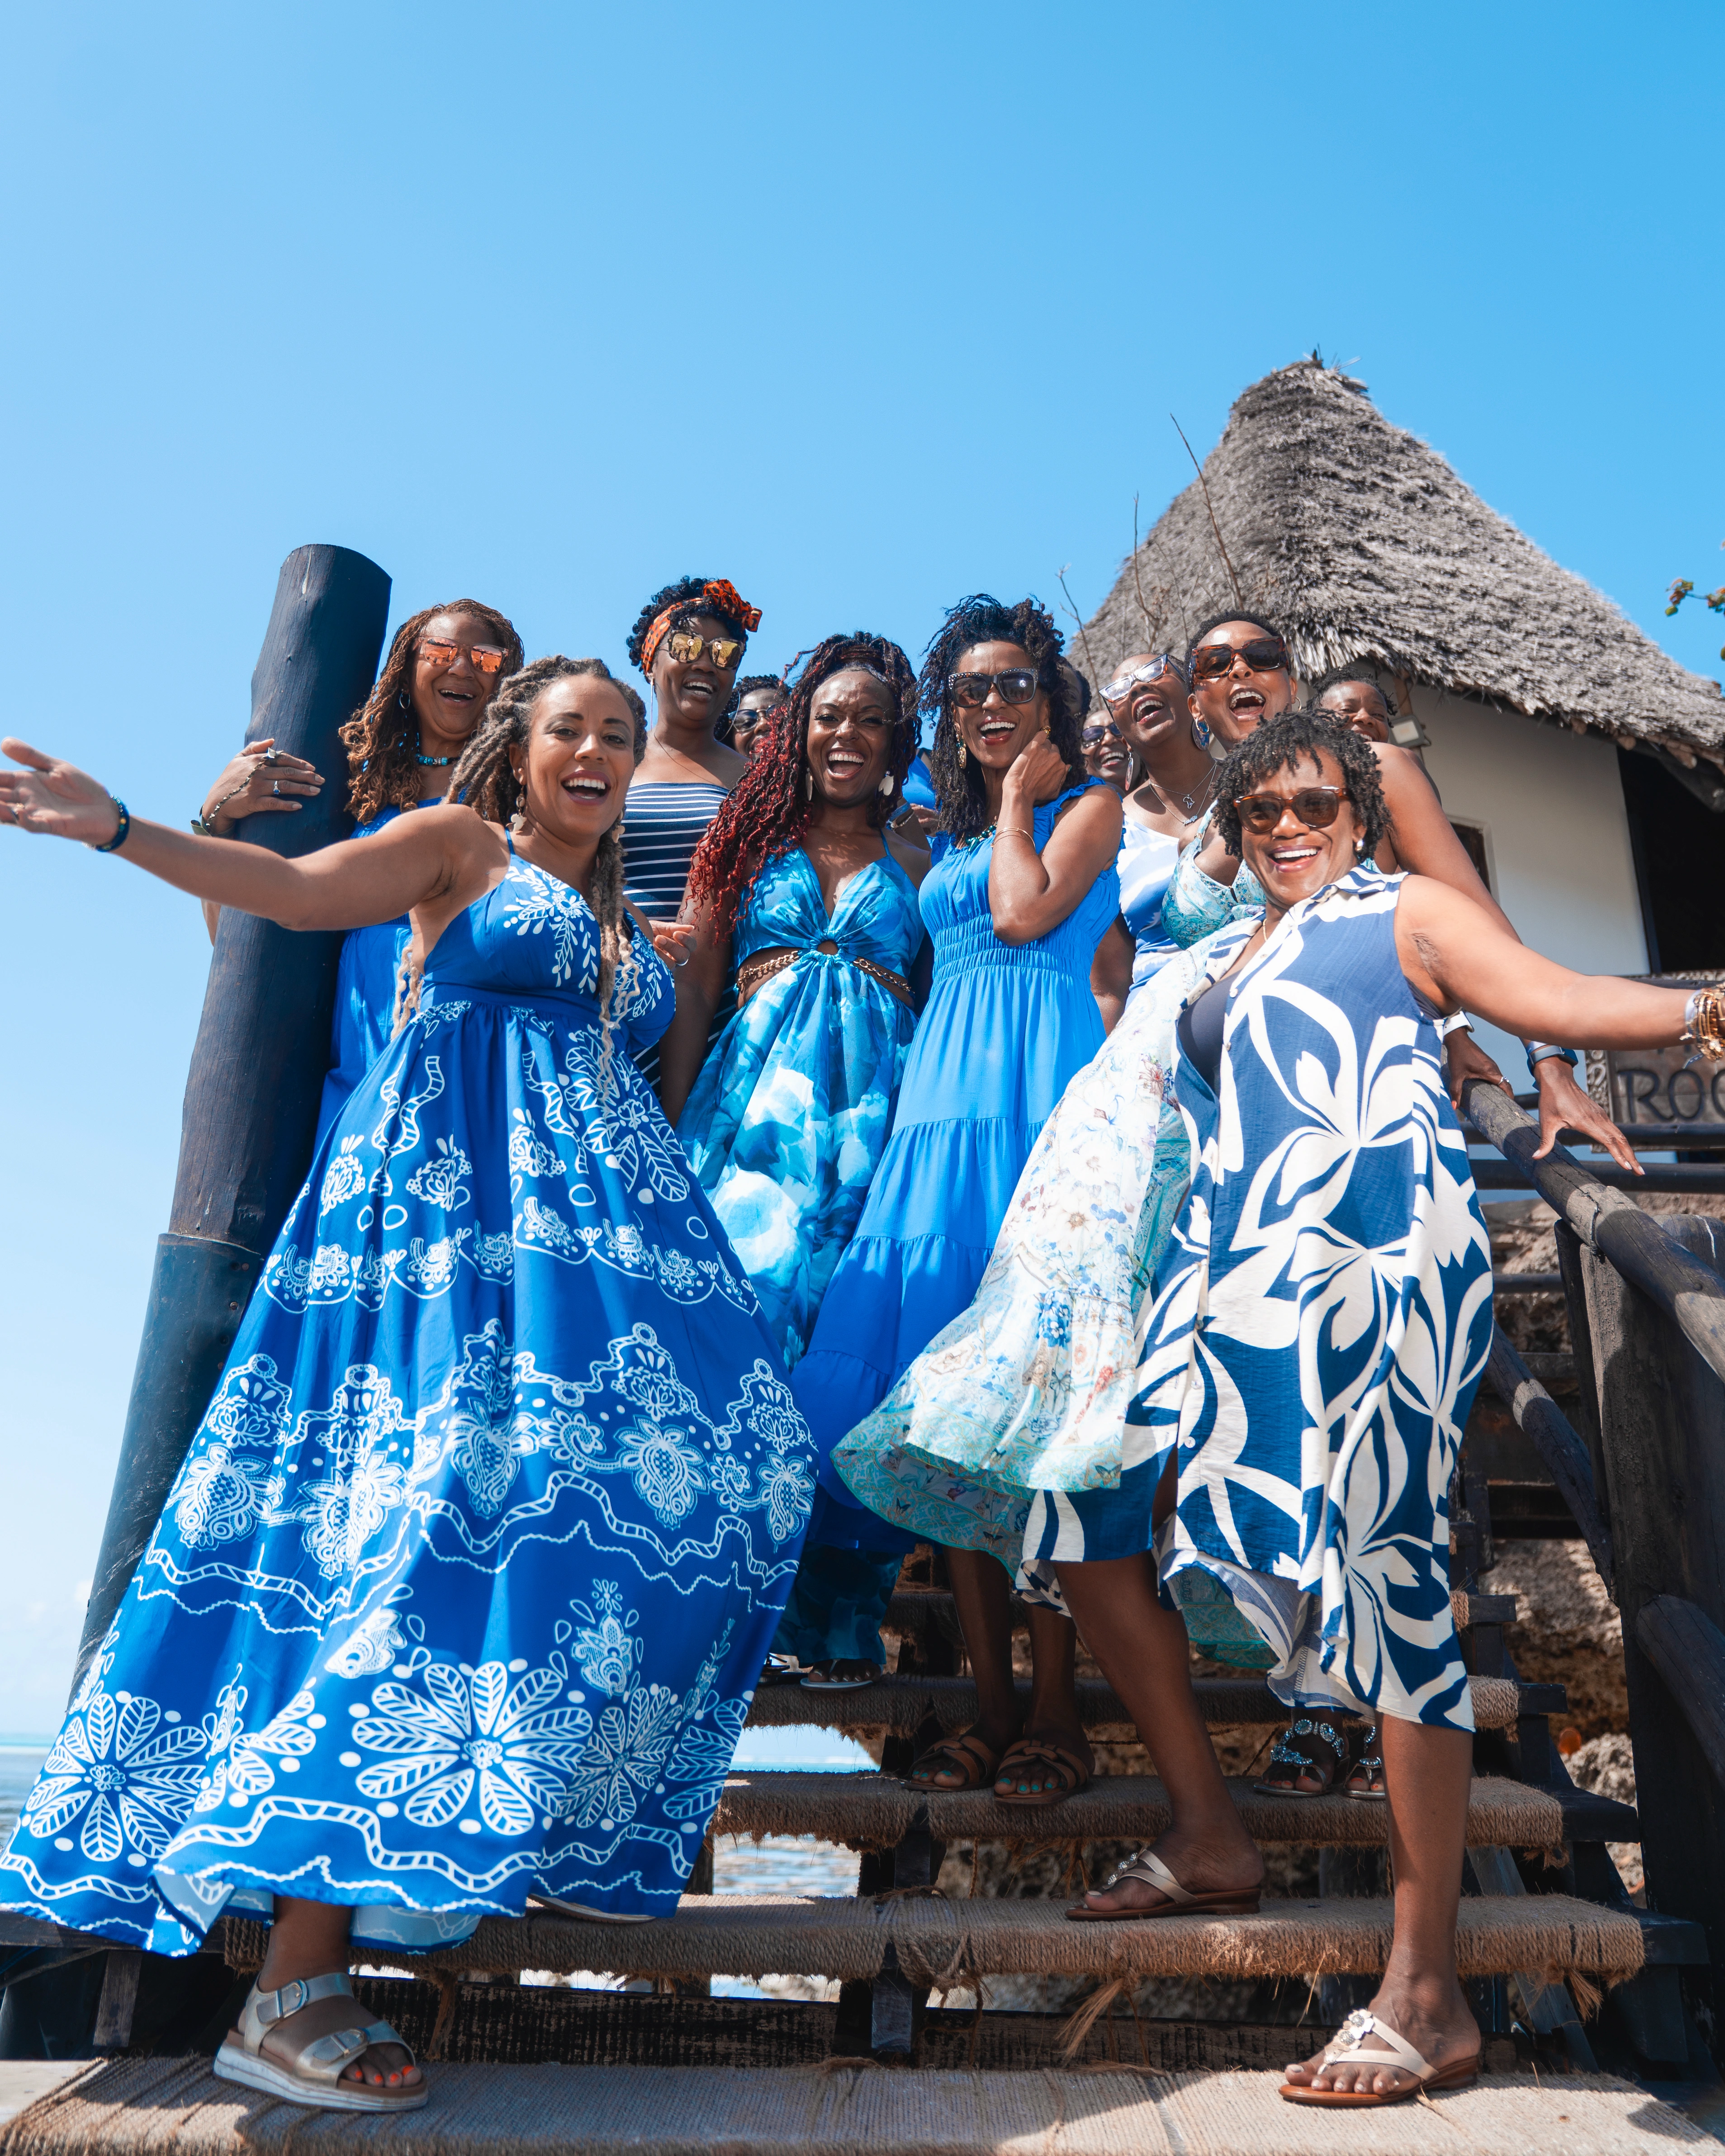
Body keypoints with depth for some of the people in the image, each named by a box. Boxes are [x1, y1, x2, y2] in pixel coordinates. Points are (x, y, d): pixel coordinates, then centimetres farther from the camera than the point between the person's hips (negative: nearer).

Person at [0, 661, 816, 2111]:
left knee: (685, 1472, -4)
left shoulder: (624, 922, 27)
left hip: (597, 1220, 8)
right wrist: (118, 830, -21)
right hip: (457, 1204, -7)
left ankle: (569, 1830, 10)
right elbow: (293, 886, -6)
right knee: (455, 1496, -18)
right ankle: (297, 1983, -14)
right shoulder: (461, 845, 8)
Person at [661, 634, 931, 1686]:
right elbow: (693, 993, 10)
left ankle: (836, 1619, 8)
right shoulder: (751, 839, 15)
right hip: (753, 1104, 0)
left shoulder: (920, 863, 15)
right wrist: (670, 1131, 1)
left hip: (872, 1120, 0)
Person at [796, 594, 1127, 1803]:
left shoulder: (1089, 801, 8)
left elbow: (1026, 913, -9)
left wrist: (1017, 800, 3)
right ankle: (993, 1704, 10)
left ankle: (1055, 1711, 2)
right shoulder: (952, 827, 24)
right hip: (944, 1100, 6)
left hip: (1041, 1094, -6)